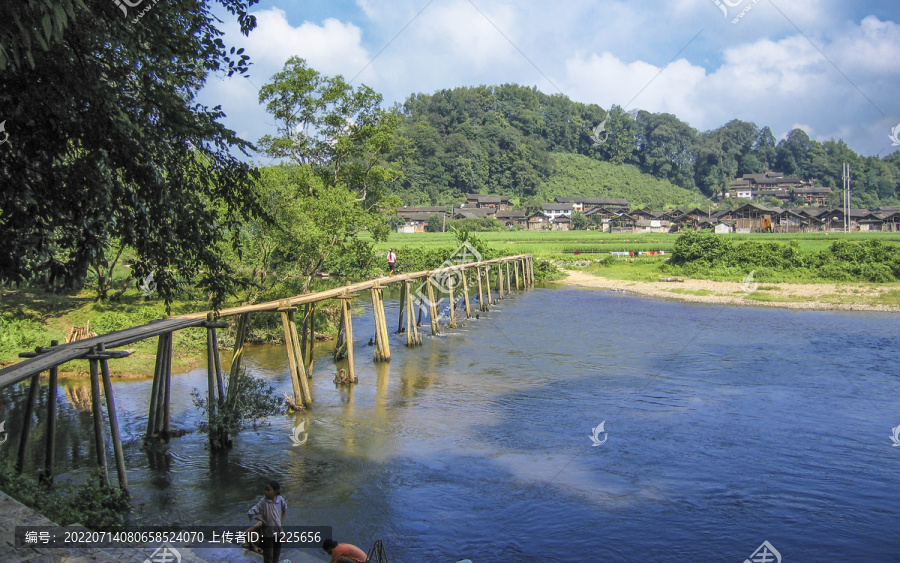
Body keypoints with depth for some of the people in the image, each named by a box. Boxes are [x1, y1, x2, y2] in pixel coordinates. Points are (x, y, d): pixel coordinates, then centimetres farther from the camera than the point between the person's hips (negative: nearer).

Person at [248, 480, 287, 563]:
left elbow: (285, 509, 15)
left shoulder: (280, 500, -8)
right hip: (268, 533, -4)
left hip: (278, 532, 4)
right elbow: (250, 514, -22)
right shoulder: (263, 502, -20)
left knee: (277, 553, 17)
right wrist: (262, 520, -17)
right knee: (268, 556, 5)